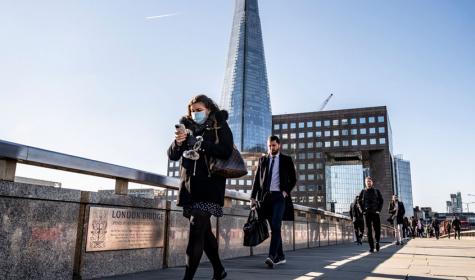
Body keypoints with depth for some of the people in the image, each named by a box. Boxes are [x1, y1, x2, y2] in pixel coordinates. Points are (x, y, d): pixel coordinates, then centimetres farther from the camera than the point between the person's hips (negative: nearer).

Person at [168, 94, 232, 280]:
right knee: (204, 230, 11)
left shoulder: (220, 127, 4)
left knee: (197, 228, -14)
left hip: (210, 184, -5)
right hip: (189, 185, 5)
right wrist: (178, 142, -12)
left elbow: (226, 151, -11)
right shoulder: (187, 127, 15)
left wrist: (201, 143, -19)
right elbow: (172, 156, 9)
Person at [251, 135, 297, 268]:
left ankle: (272, 256, -24)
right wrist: (253, 197, 1)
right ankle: (280, 256, 17)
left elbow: (293, 179, 8)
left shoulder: (287, 160, 7)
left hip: (279, 196, -3)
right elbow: (257, 179, 10)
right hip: (265, 196, 3)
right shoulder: (262, 160, 13)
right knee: (273, 227, 8)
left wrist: (286, 191, -7)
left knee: (276, 226, -17)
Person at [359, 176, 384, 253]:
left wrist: (379, 210, -1)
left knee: (377, 229, -4)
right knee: (369, 231, -2)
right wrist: (363, 210, 0)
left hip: (375, 213, 0)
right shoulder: (363, 191, 6)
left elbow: (381, 200, 8)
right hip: (367, 213, 0)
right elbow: (360, 202, 10)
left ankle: (377, 242, 23)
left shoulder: (376, 191, 7)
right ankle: (371, 247, 1)